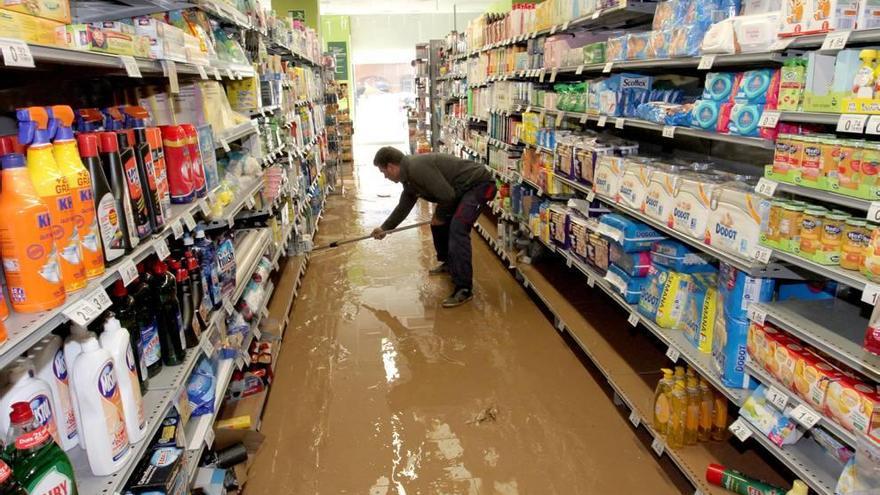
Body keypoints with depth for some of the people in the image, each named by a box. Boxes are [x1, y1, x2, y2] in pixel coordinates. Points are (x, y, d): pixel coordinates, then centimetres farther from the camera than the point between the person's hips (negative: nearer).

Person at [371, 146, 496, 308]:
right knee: (438, 225, 16)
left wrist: (440, 216, -6)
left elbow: (447, 195, -25)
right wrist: (385, 228, 31)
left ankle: (464, 289, -19)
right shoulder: (409, 176, 8)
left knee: (457, 228, -22)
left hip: (479, 184, -10)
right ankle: (449, 263, 39)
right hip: (462, 189, 10)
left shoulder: (417, 168, -25)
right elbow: (403, 206, 24)